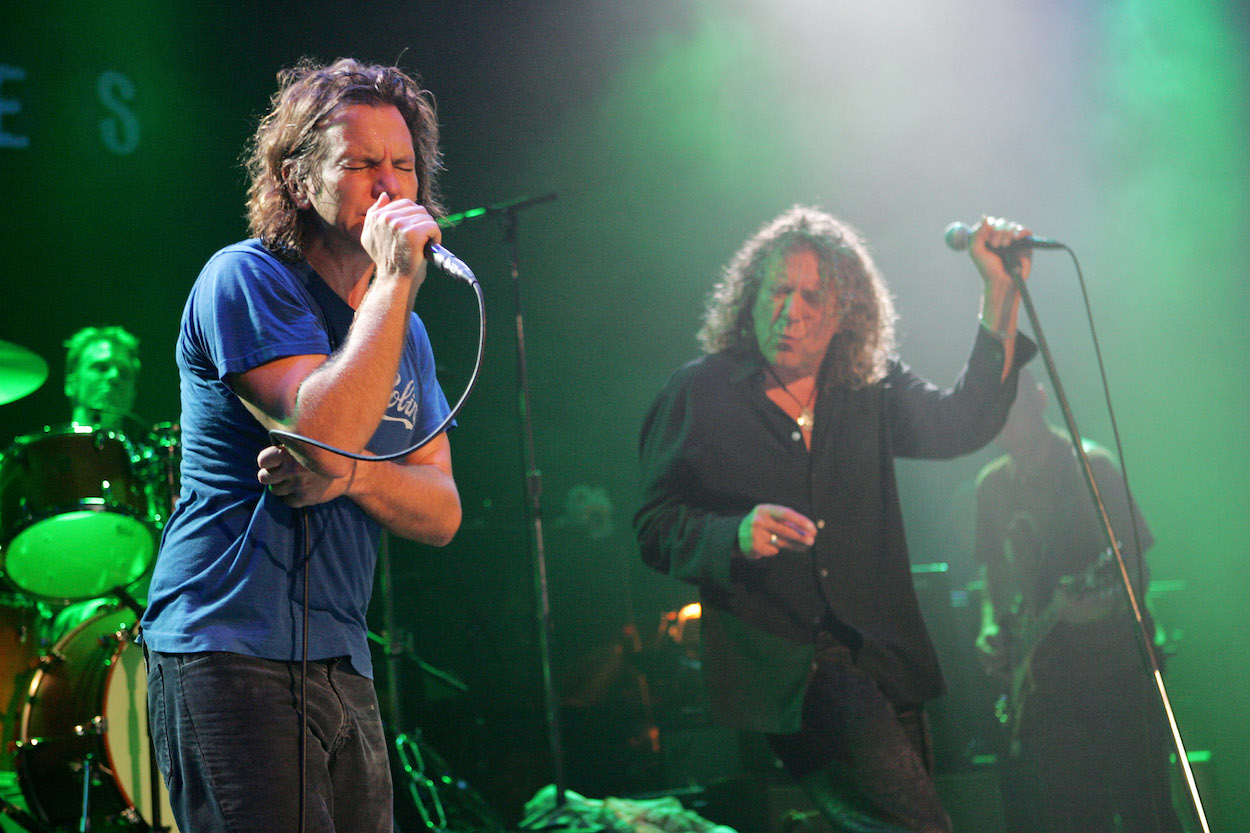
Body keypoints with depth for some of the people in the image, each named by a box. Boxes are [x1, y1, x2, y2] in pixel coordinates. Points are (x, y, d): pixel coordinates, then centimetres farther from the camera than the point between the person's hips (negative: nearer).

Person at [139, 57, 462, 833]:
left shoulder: (407, 333, 15)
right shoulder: (247, 278, -7)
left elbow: (442, 515, 8)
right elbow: (326, 428, -22)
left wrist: (350, 475, -12)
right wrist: (395, 281, -17)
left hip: (343, 668, 8)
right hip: (231, 653, -7)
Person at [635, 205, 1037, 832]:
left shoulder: (871, 390, 13)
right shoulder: (698, 394, 4)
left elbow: (960, 424, -5)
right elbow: (655, 526, 2)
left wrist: (1002, 298, -13)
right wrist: (736, 534, -18)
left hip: (879, 657, 5)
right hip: (780, 659, -5)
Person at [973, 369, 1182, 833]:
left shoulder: (1089, 467, -7)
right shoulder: (992, 485, 9)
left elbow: (1137, 565, -9)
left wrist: (1106, 603, -28)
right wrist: (990, 625, 4)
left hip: (1111, 659, -5)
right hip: (1042, 675, 5)